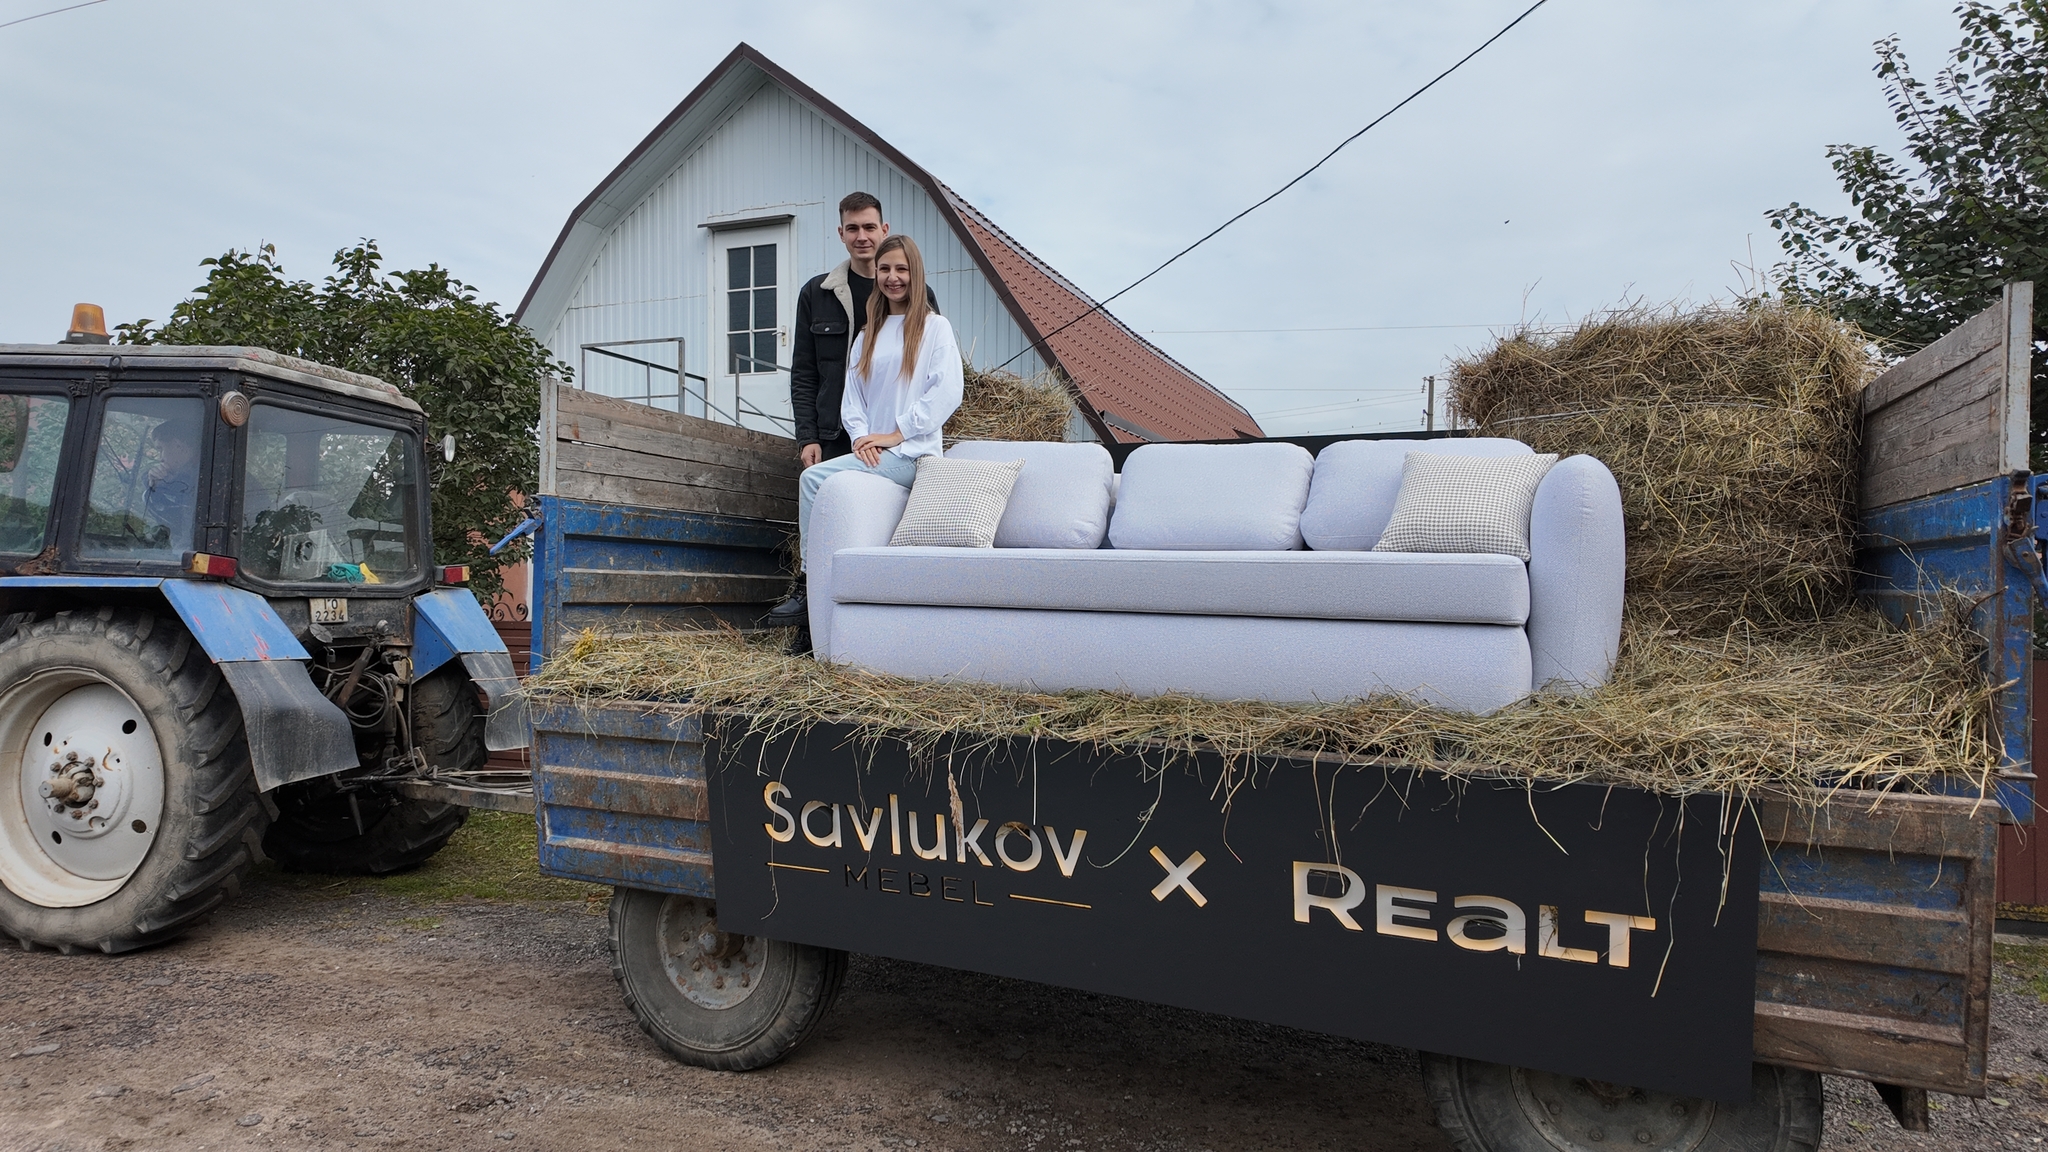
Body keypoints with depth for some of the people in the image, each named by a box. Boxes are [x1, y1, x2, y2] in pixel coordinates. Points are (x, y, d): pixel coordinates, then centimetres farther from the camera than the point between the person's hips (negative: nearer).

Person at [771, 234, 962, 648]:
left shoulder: (934, 327, 4)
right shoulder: (867, 335, 23)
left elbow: (947, 392, -9)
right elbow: (852, 393, 14)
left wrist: (896, 433, -14)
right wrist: (861, 435, -6)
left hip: (911, 453, -6)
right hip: (873, 454, 6)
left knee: (815, 478, -22)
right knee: (817, 483, -19)